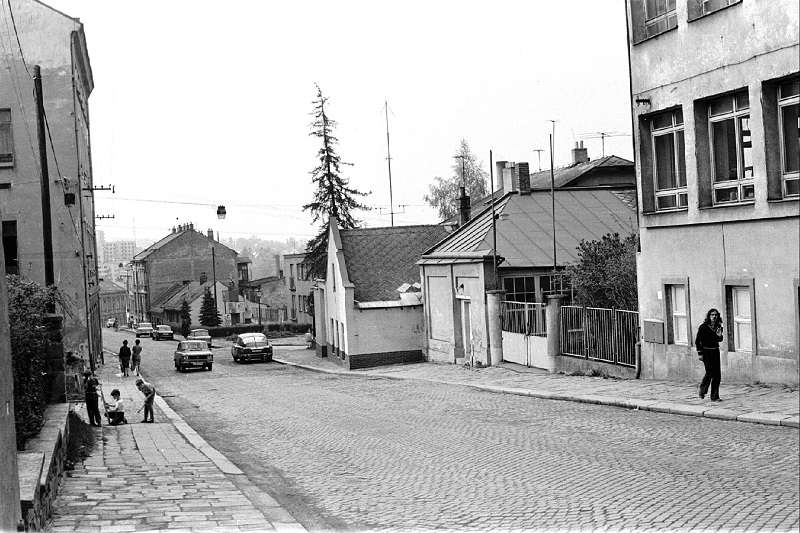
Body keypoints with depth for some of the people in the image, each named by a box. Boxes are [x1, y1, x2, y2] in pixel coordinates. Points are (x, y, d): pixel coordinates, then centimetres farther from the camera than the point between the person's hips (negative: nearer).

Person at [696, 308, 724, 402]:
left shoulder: (718, 327, 6)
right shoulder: (703, 327, -8)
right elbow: (697, 341, -6)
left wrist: (719, 335, -4)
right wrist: (700, 353, -11)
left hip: (715, 352, 5)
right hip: (706, 352, -5)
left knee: (717, 375, 0)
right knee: (710, 373, -14)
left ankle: (715, 397, 6)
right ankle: (702, 392, 9)